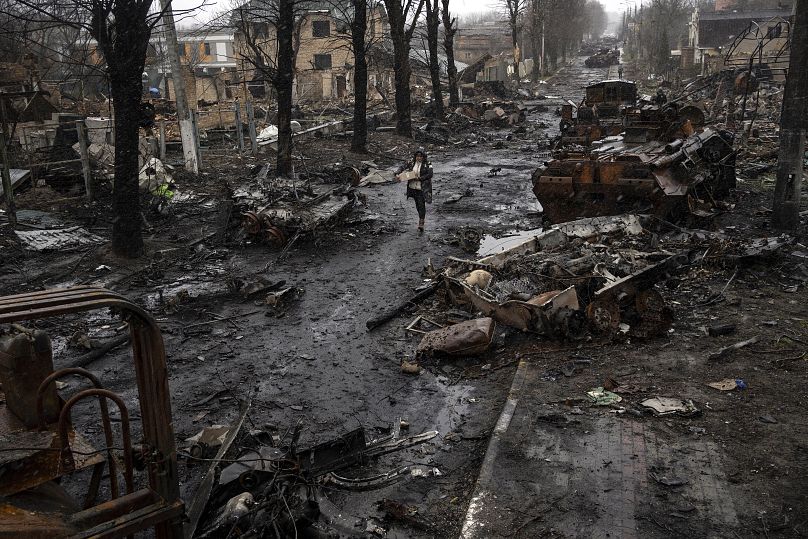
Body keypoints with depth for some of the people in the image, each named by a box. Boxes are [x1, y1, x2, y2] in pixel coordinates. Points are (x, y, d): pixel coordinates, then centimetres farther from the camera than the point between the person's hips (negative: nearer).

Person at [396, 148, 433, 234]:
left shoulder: (427, 164, -9)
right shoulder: (412, 163, 4)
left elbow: (430, 174, -19)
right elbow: (403, 168, 9)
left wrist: (420, 178, -23)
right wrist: (398, 174, -8)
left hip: (422, 188, -5)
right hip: (413, 187, 5)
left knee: (421, 206, -6)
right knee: (417, 205, 16)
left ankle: (421, 225, -4)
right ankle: (421, 217, 39)